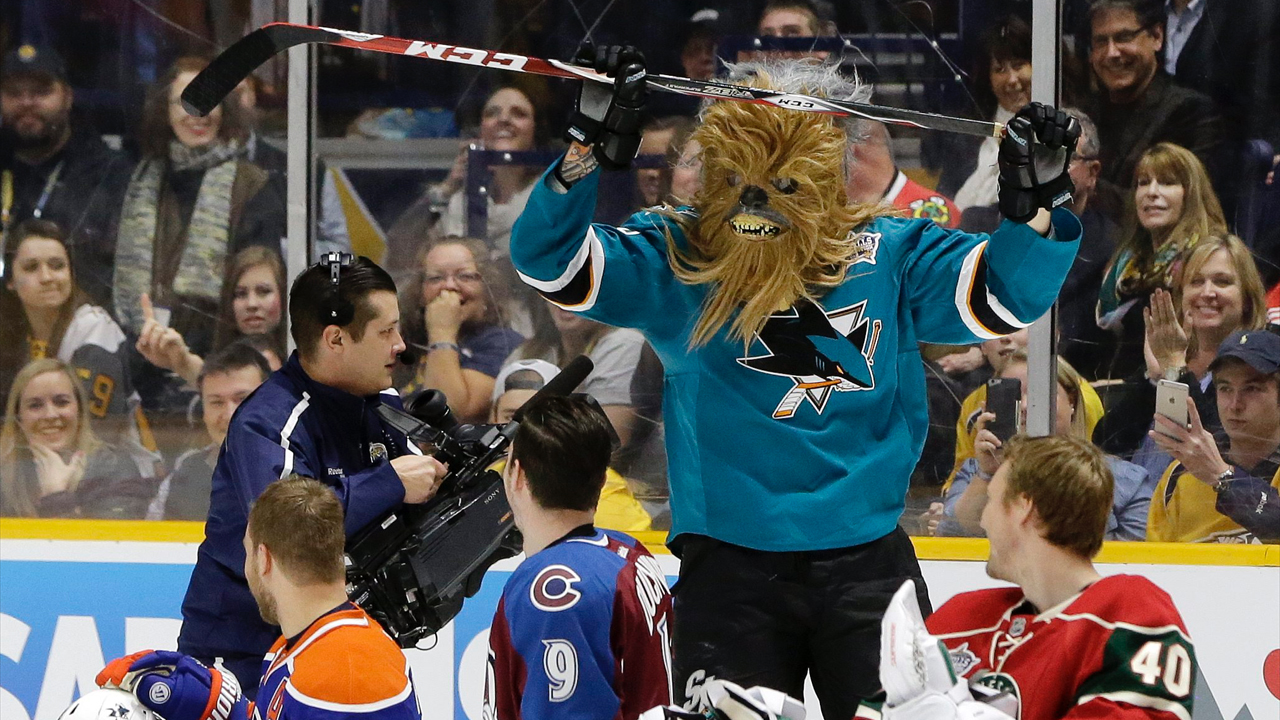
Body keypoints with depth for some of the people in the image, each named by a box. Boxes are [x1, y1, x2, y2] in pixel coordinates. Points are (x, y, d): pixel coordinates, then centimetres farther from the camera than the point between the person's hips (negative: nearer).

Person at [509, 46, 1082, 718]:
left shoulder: (891, 257, 2)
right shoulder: (673, 260, -2)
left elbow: (1006, 295, -1)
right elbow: (549, 260, -11)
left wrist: (1034, 203, -18)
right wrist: (590, 151, -25)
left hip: (867, 557, 1)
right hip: (729, 562, -1)